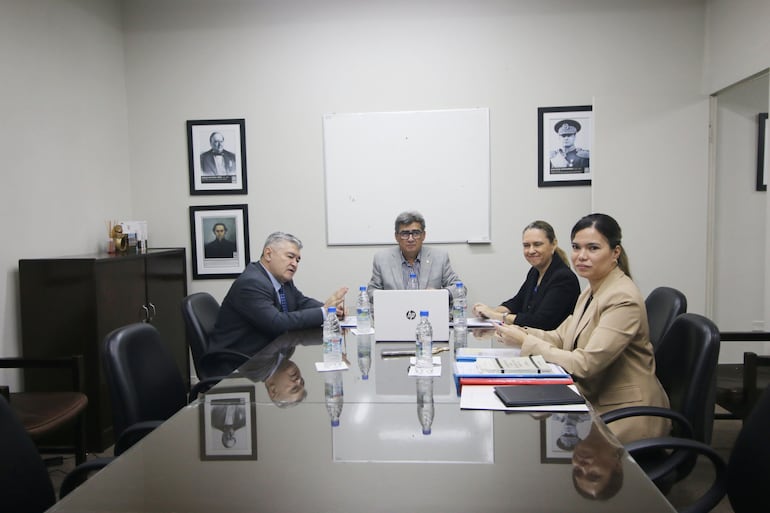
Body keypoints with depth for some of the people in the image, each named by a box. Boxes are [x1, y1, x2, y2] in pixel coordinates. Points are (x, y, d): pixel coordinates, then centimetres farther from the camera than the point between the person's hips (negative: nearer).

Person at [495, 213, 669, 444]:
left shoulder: (624, 299, -21)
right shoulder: (591, 291, 8)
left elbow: (586, 364, -25)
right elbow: (560, 337, 7)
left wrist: (526, 342, -21)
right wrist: (521, 332, -10)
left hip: (624, 414, -7)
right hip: (594, 402, 7)